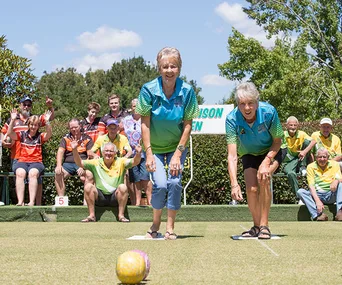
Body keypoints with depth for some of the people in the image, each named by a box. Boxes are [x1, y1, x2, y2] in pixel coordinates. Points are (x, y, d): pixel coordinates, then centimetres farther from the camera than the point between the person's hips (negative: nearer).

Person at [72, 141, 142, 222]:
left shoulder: (120, 162, 4)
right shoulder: (96, 163, 7)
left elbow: (134, 162, -10)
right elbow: (80, 163, 0)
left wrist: (138, 153, -32)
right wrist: (74, 150, -15)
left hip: (115, 197, -1)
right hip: (100, 197, 1)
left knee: (123, 187, -29)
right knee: (88, 186, -24)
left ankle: (121, 215, -17)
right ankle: (91, 216, -16)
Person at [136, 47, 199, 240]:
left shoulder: (187, 91, -14)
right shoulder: (149, 90, -17)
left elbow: (188, 124, -9)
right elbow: (145, 123, -12)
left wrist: (178, 153, -14)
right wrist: (148, 153, -14)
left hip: (177, 146, 1)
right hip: (155, 147, -1)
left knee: (174, 182, -14)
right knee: (160, 184, -14)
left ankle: (170, 228, 2)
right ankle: (156, 224, 12)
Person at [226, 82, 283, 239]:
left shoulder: (269, 111, -33)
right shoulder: (232, 119, -31)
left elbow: (277, 141, -16)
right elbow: (232, 155, -33)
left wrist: (266, 162, -31)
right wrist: (234, 184, -44)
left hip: (271, 152, -2)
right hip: (249, 155, 2)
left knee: (263, 179, -27)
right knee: (251, 188, -12)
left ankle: (264, 225, -16)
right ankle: (256, 226, 14)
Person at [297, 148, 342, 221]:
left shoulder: (334, 164, 8)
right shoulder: (311, 167, 4)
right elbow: (311, 186, -7)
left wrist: (336, 181, -32)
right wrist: (317, 201, -24)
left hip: (331, 195, 0)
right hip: (317, 194, 0)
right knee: (300, 191, -26)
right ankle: (318, 215, -45)